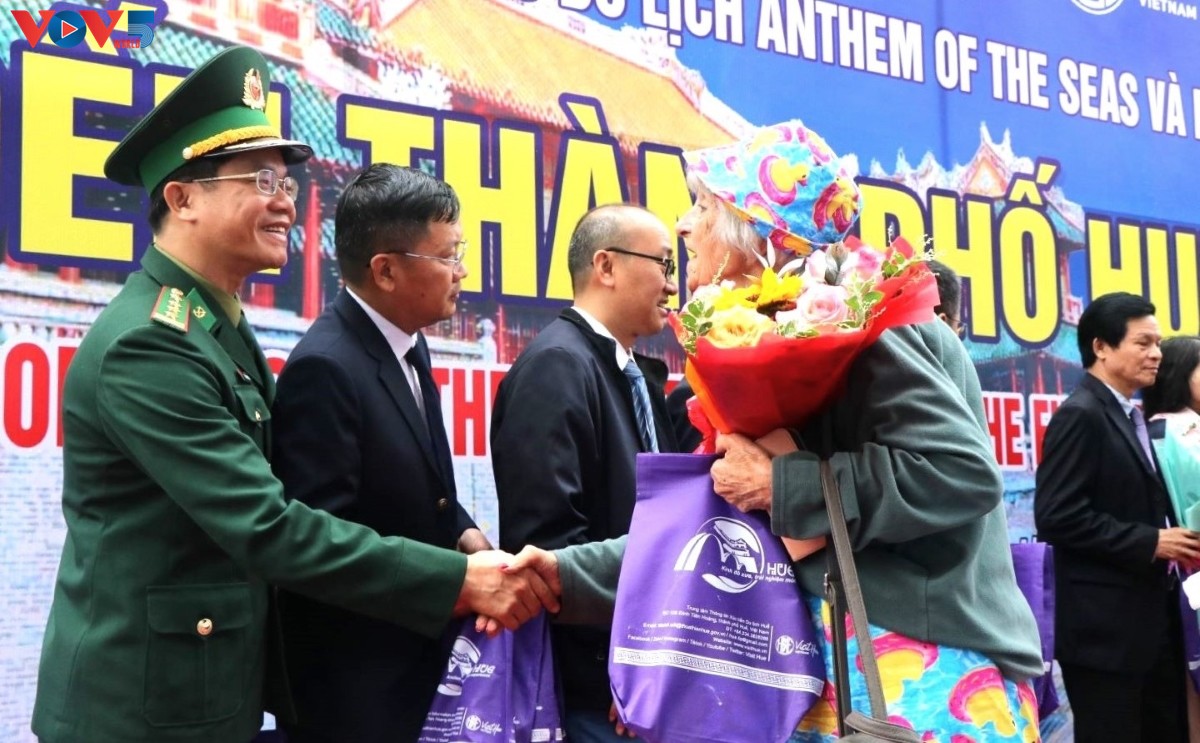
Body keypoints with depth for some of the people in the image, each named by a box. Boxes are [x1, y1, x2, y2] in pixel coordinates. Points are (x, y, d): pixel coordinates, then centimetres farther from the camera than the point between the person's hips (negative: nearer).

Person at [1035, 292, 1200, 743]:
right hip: (1105, 628, -9)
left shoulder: (1133, 418, 15)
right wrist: (1150, 542, -18)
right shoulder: (1080, 415, -13)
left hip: (1154, 620, 9)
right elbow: (1057, 517, -21)